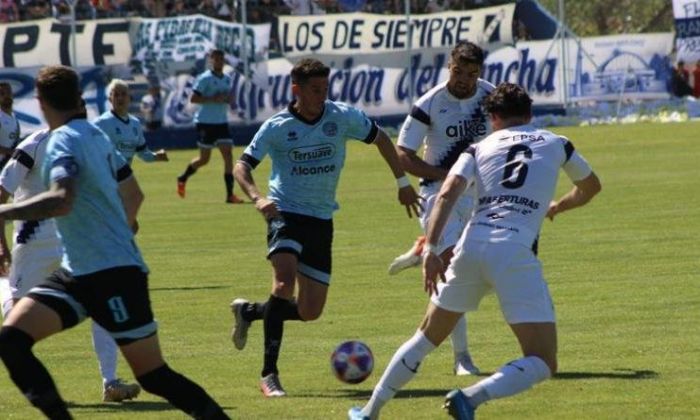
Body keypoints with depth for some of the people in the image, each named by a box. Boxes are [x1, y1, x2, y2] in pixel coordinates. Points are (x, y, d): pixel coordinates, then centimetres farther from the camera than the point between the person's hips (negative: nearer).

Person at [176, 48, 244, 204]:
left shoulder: (227, 79, 11)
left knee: (228, 155, -7)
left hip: (221, 122, 6)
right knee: (204, 159, 2)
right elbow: (193, 98, -14)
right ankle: (183, 178, 29)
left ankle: (230, 194, -8)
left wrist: (227, 98, -1)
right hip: (206, 122, -6)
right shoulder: (204, 79, -10)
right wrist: (213, 99, -22)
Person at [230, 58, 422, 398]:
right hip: (286, 214, -4)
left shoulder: (342, 117, -2)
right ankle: (269, 374, -25)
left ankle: (249, 311, 33)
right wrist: (257, 198, -29)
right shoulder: (276, 127, -8)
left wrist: (402, 183, 14)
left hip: (322, 220, 4)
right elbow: (242, 166, -10)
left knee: (310, 312, 4)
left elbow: (380, 138, 13)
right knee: (285, 281, -30)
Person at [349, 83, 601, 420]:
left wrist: (431, 249, -8)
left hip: (470, 247, 3)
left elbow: (447, 195, -1)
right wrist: (557, 206, 56)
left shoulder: (480, 148, 18)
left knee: (428, 336, 24)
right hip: (515, 252, -3)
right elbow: (591, 187, 38)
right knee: (543, 364, -4)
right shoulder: (555, 144, 19)